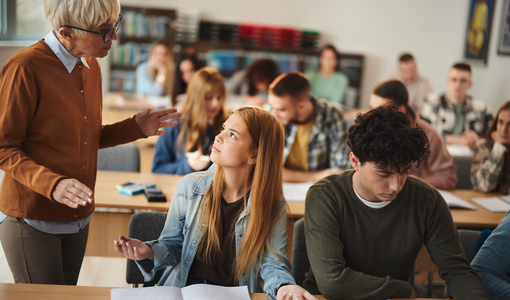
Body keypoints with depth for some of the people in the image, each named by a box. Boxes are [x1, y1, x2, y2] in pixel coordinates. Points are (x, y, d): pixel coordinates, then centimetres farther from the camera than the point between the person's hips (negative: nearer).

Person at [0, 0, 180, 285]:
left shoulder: (91, 66, 7)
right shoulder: (25, 68, -18)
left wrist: (135, 128, 2)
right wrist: (51, 183, -29)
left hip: (78, 218, 7)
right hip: (32, 219, -7)